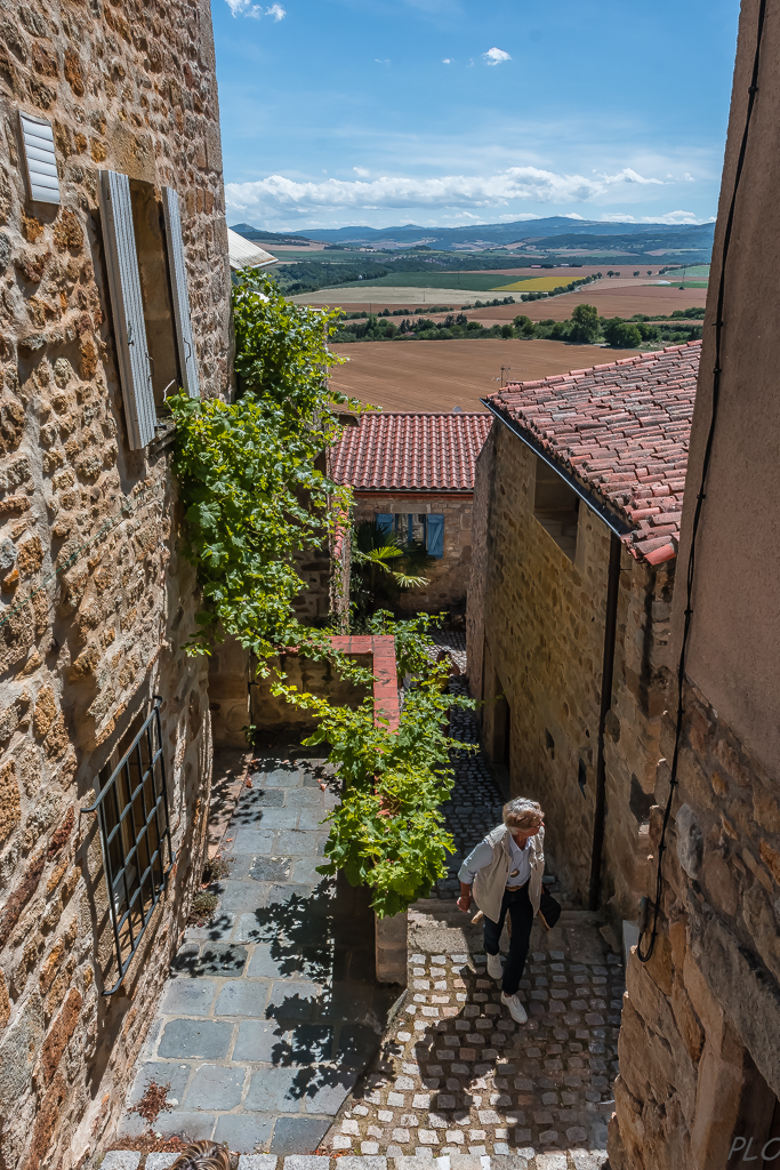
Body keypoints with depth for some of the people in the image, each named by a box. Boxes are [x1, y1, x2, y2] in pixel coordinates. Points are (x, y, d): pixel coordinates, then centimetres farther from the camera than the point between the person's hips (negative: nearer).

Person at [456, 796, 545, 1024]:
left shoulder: (538, 834, -28)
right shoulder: (493, 845, -43)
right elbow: (467, 870, -23)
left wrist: (537, 884, 15)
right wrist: (465, 898, -7)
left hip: (524, 892, 3)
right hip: (495, 893, -3)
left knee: (521, 943, 8)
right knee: (493, 930, 26)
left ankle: (509, 994, 32)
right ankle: (492, 954, 65)